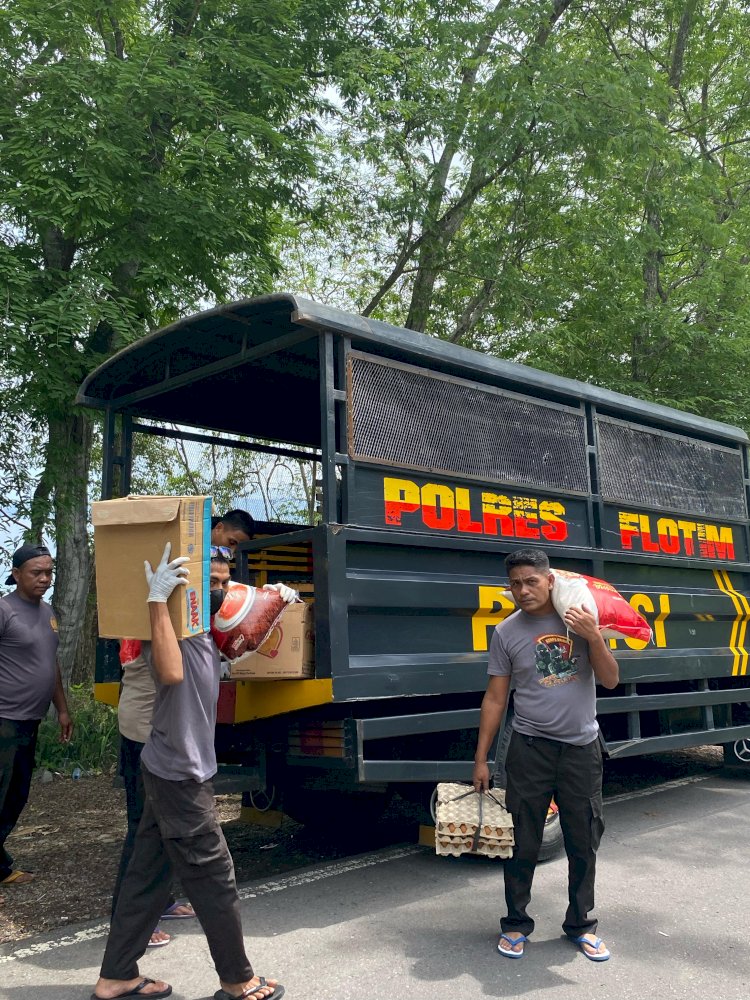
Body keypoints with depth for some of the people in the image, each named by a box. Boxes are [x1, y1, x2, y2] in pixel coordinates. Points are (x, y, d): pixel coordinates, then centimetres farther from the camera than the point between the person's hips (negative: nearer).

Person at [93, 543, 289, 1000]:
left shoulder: (205, 631, 9)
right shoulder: (170, 630, -20)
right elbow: (171, 672, -40)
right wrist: (157, 599, -39)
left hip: (174, 773, 9)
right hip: (179, 776, -9)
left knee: (147, 876, 16)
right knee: (215, 879, 5)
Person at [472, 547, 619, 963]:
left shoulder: (580, 618, -3)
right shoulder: (507, 632, -5)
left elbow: (610, 680, -2)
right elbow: (495, 699, 0)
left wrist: (594, 637, -19)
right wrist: (481, 759, -1)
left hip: (581, 747, 1)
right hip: (530, 748, -1)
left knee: (584, 842, 11)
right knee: (523, 843, 4)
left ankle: (581, 924, 27)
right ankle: (516, 924, 20)